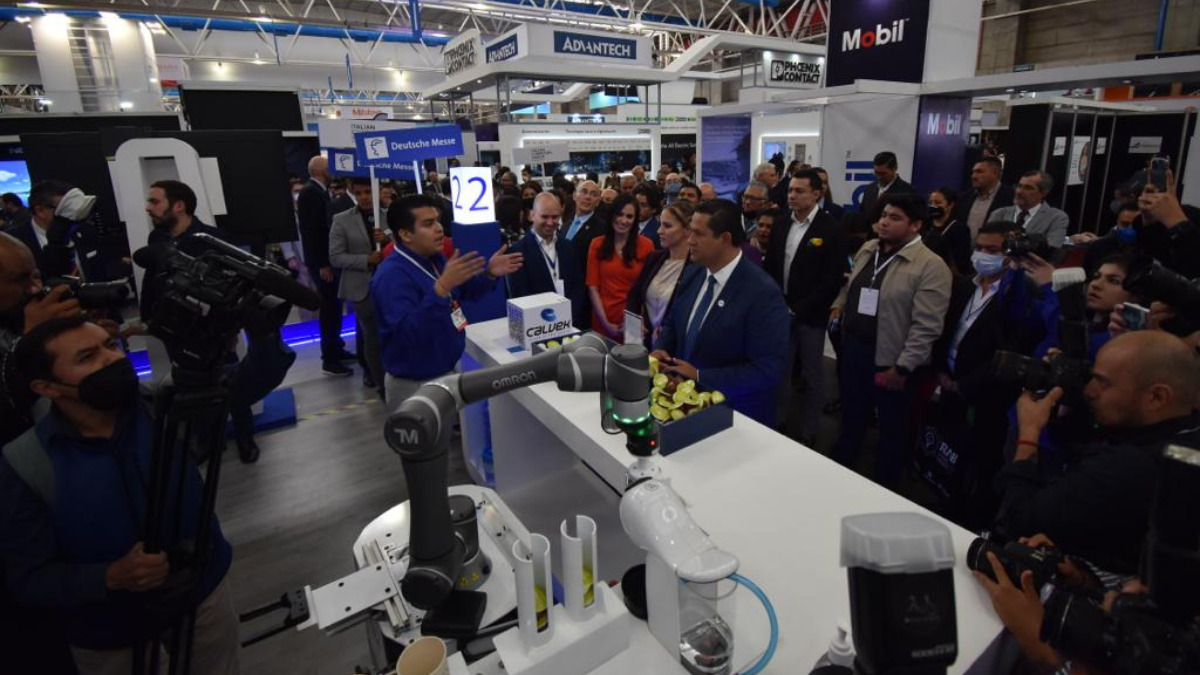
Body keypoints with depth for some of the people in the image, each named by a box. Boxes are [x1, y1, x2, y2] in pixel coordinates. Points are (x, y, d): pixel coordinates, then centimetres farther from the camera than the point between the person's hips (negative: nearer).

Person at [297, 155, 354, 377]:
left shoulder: (318, 191, 13)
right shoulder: (310, 192, -16)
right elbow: (312, 231, -21)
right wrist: (322, 264, -22)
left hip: (326, 259, 9)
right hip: (322, 262, -9)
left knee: (333, 305, 16)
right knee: (329, 307, -4)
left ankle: (335, 349, 27)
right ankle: (329, 360, 3)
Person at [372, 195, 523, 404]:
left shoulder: (435, 258, 5)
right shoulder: (392, 275, -25)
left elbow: (465, 290, 17)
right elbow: (408, 333, -37)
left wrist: (490, 274, -3)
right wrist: (442, 287, -46)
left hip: (448, 371, 9)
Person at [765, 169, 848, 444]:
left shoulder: (831, 229, -10)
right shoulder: (781, 226, 7)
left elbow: (832, 279, -15)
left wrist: (798, 309, -15)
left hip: (810, 316, -5)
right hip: (781, 313, 5)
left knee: (812, 376, 9)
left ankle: (808, 432, 23)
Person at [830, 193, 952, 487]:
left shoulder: (930, 266, -16)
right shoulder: (866, 250, 6)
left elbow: (926, 327, -20)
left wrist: (902, 368, -21)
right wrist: (839, 305, 4)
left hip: (890, 360, -6)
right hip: (852, 349, 6)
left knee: (891, 426, 14)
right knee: (852, 414, 23)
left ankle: (883, 486, 34)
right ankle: (839, 466, 44)